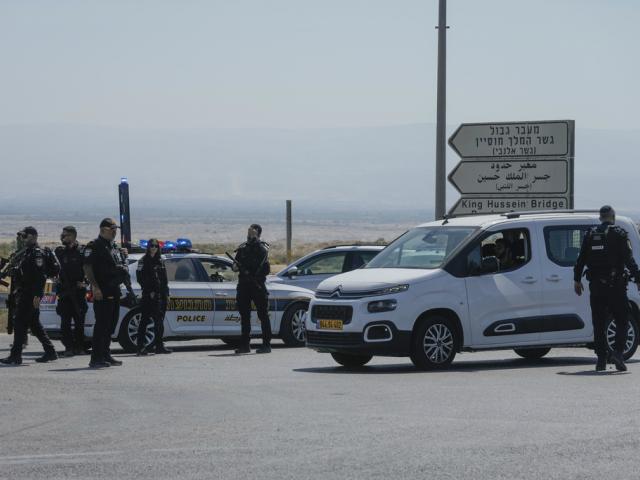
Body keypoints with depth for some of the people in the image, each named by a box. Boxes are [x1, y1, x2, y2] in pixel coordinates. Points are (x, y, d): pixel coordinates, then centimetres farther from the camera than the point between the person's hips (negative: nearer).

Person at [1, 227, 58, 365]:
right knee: (34, 324, 13)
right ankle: (50, 352, 18)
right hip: (24, 294, 11)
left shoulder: (37, 253, -13)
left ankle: (15, 355, -10)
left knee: (20, 323, -10)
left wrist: (37, 295, -26)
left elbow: (40, 276, -21)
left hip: (30, 295, -11)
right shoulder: (27, 252, 19)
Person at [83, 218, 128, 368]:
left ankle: (105, 355, 20)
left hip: (114, 291, 9)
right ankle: (96, 358, -11)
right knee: (102, 324, -11)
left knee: (111, 324, 12)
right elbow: (87, 268, -15)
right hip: (101, 292, -9)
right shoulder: (94, 246, -7)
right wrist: (95, 287, -22)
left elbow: (123, 268, 30)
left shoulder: (115, 247, 20)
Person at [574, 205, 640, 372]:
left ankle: (601, 359, 6)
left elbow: (581, 259, 9)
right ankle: (618, 353, -15)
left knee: (599, 324, 9)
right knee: (622, 321, 3)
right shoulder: (619, 234, -4)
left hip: (596, 287, 4)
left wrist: (577, 280, 16)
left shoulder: (590, 234, 8)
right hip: (615, 286, -4)